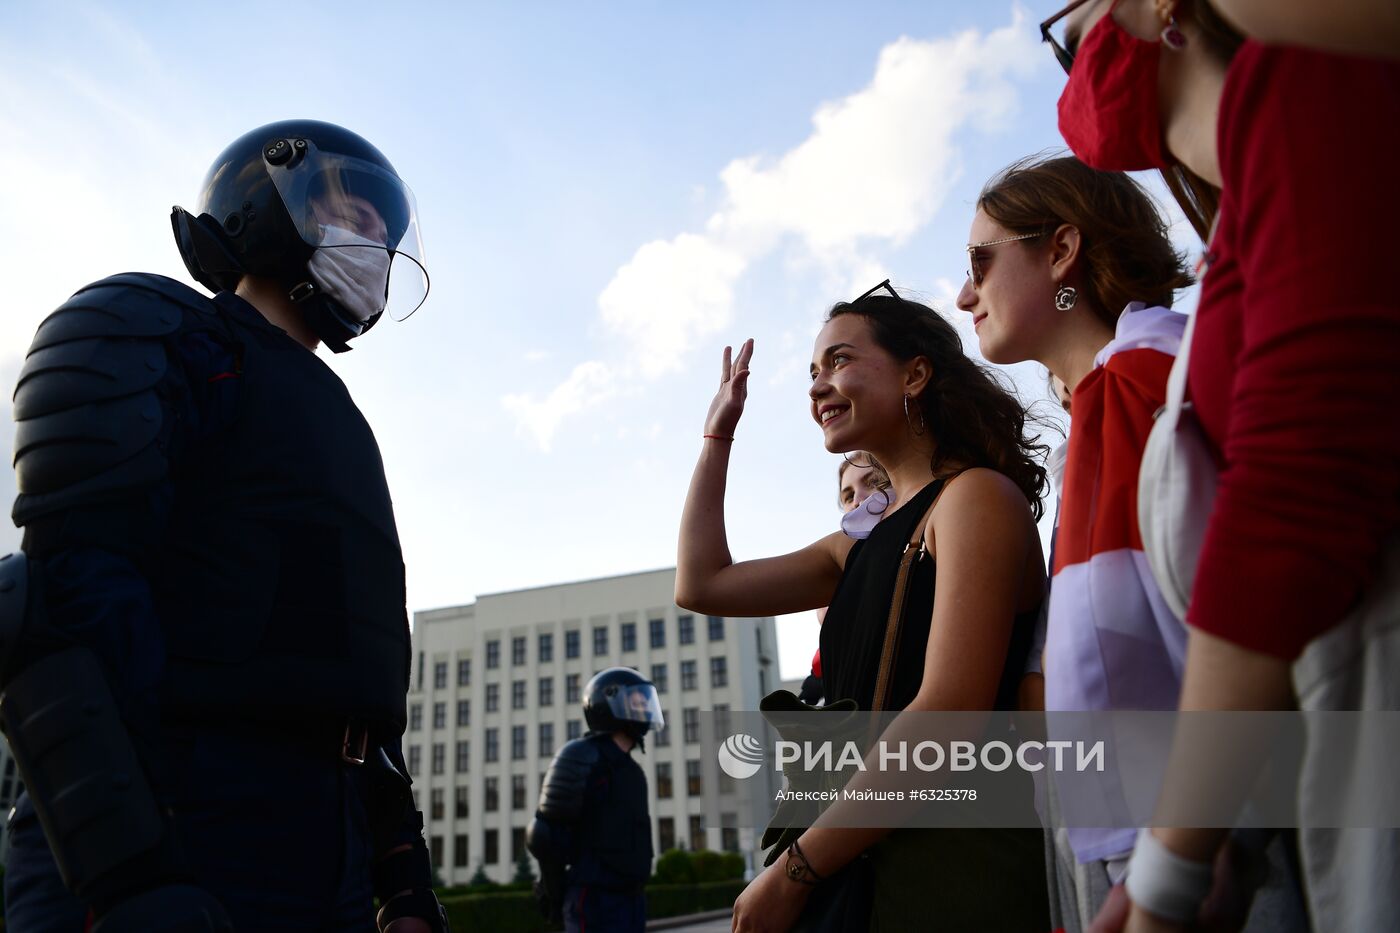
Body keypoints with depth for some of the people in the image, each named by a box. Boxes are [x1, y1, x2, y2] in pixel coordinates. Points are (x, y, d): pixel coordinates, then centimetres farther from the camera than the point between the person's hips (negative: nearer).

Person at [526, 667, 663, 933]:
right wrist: (556, 894, -5)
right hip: (594, 900, -9)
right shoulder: (583, 759, -10)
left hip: (631, 899, 9)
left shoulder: (631, 769, 19)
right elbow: (546, 835, -13)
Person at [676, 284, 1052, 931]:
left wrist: (794, 870, -16)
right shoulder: (862, 546, 14)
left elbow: (951, 710, -20)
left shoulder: (977, 496, -9)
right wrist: (718, 434, 21)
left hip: (963, 875, -7)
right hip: (878, 864, 7)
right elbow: (701, 585, 17)